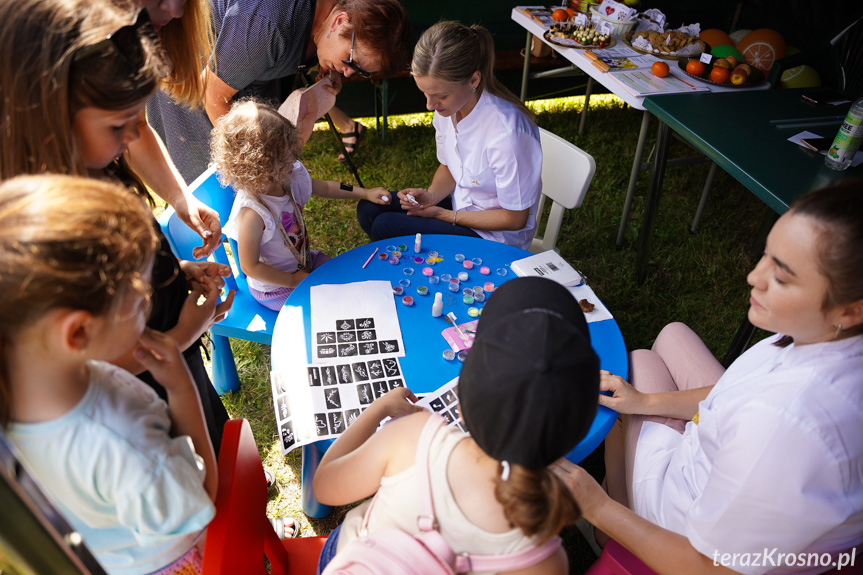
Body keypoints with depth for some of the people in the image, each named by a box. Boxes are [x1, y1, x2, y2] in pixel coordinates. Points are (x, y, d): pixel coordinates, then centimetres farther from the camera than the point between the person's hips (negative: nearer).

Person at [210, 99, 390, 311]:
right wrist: (293, 280, -18)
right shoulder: (252, 213, -36)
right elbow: (250, 267, -26)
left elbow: (324, 187, 7)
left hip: (305, 262, 8)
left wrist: (365, 193, 2)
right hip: (275, 289, -7)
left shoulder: (291, 175, -13)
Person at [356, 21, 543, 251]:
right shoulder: (448, 106, -9)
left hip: (493, 236, -7)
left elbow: (515, 219, -20)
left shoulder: (507, 133, -32)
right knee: (368, 209, -3)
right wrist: (431, 195, -11)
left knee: (385, 226, -19)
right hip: (460, 202, 7)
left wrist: (443, 214, -17)